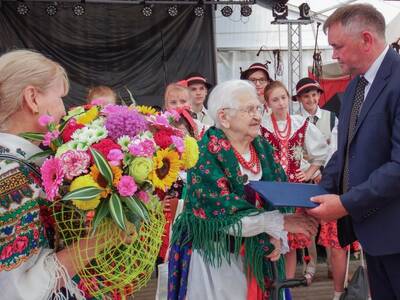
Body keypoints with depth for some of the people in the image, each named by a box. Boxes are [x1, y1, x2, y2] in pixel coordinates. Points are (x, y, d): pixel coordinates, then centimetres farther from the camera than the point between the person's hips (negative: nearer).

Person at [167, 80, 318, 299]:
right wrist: (280, 222, -24)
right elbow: (224, 212, -24)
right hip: (215, 256, -5)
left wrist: (278, 236, -14)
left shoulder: (263, 148, 4)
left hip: (257, 256, 6)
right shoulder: (205, 154, -16)